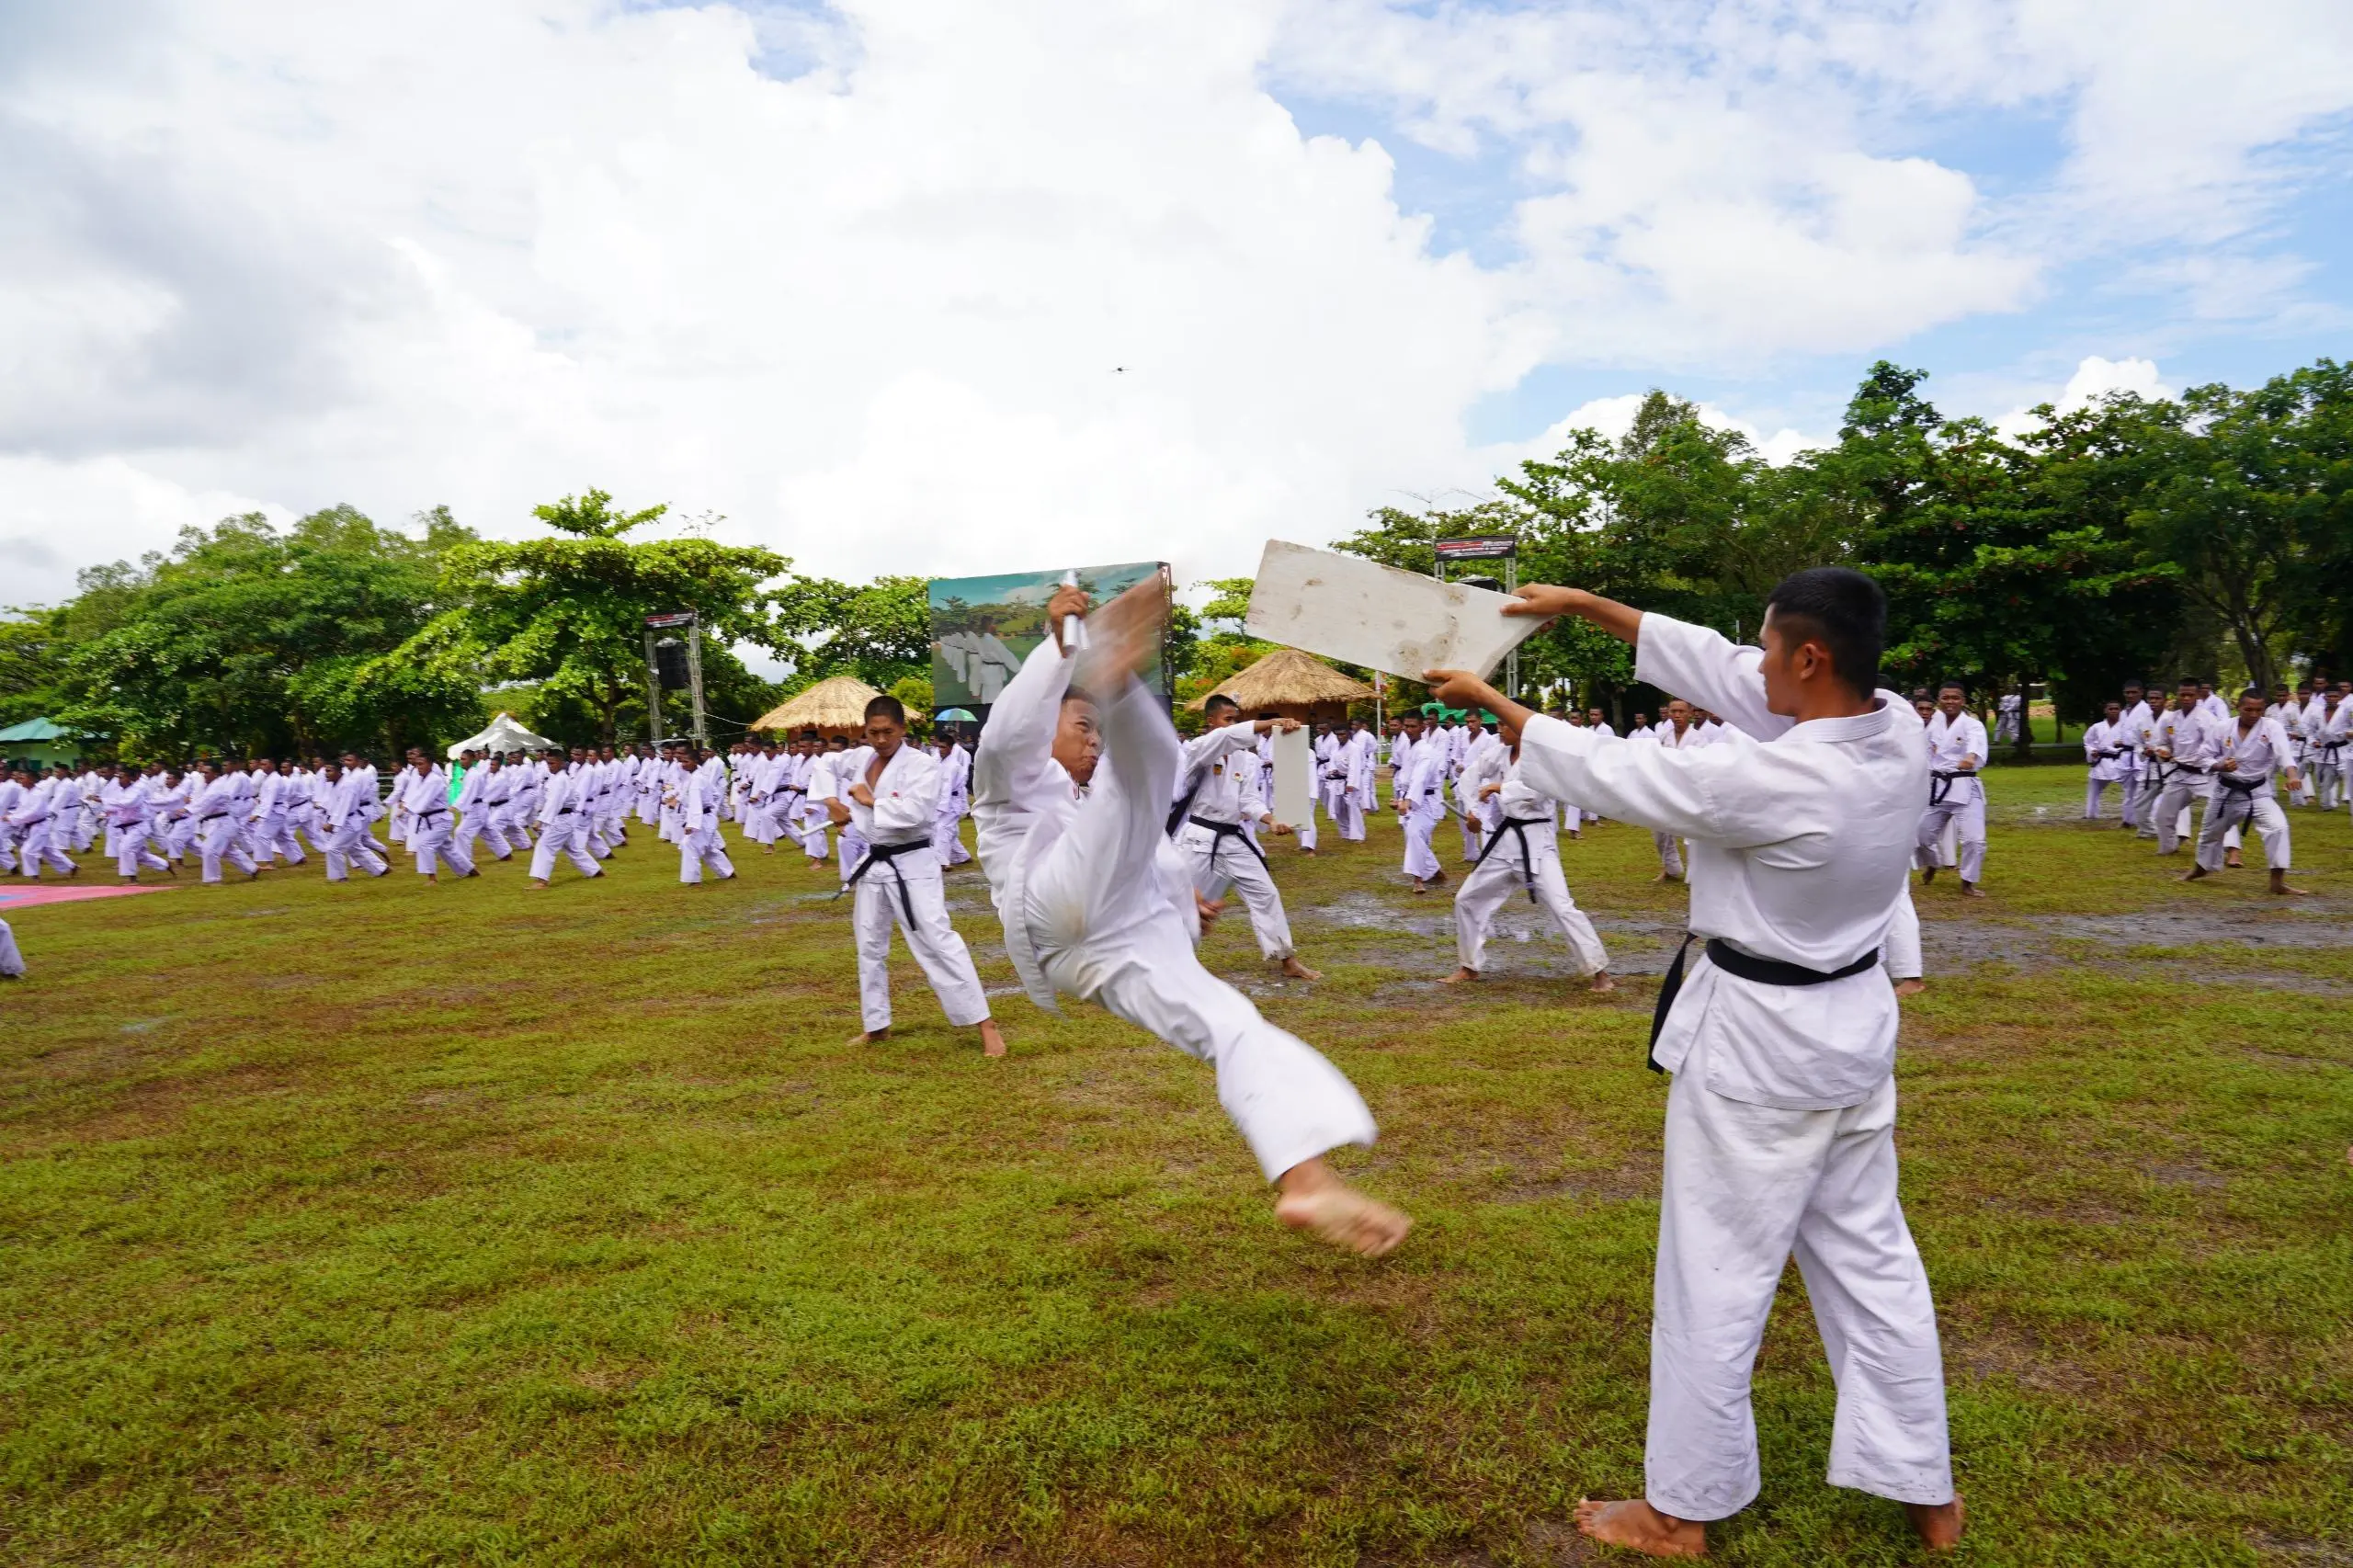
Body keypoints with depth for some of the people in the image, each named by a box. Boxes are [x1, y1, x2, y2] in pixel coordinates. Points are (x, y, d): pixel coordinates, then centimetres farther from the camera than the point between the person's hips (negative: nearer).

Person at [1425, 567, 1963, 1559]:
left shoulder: (1774, 782, -30)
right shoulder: (1899, 733, -7)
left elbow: (1609, 774, -17)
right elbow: (1720, 670, 0)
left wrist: (1491, 700, -3)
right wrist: (1587, 606, 4)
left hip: (1757, 1045, -8)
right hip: (1852, 1030, 8)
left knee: (1714, 1281, 7)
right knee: (1871, 1261, 21)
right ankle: (1923, 1488, 36)